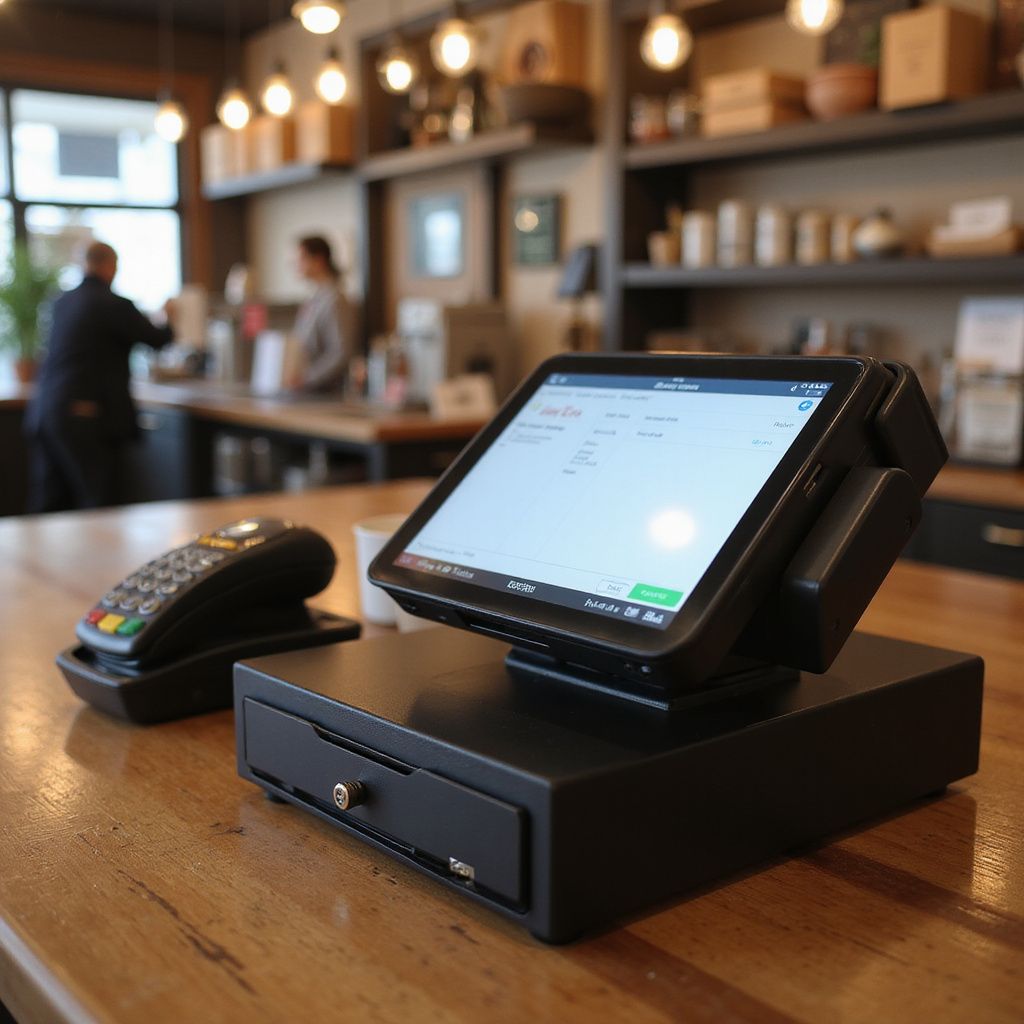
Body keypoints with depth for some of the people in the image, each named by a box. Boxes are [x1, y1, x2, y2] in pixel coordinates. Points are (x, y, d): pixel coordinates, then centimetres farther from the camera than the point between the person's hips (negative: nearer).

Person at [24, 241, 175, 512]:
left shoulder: (63, 302, 13)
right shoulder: (114, 304, -9)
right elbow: (159, 339, 0)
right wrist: (168, 317, 23)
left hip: (43, 412, 7)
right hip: (83, 418, -7)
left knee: (46, 506, 11)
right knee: (98, 503, -2)